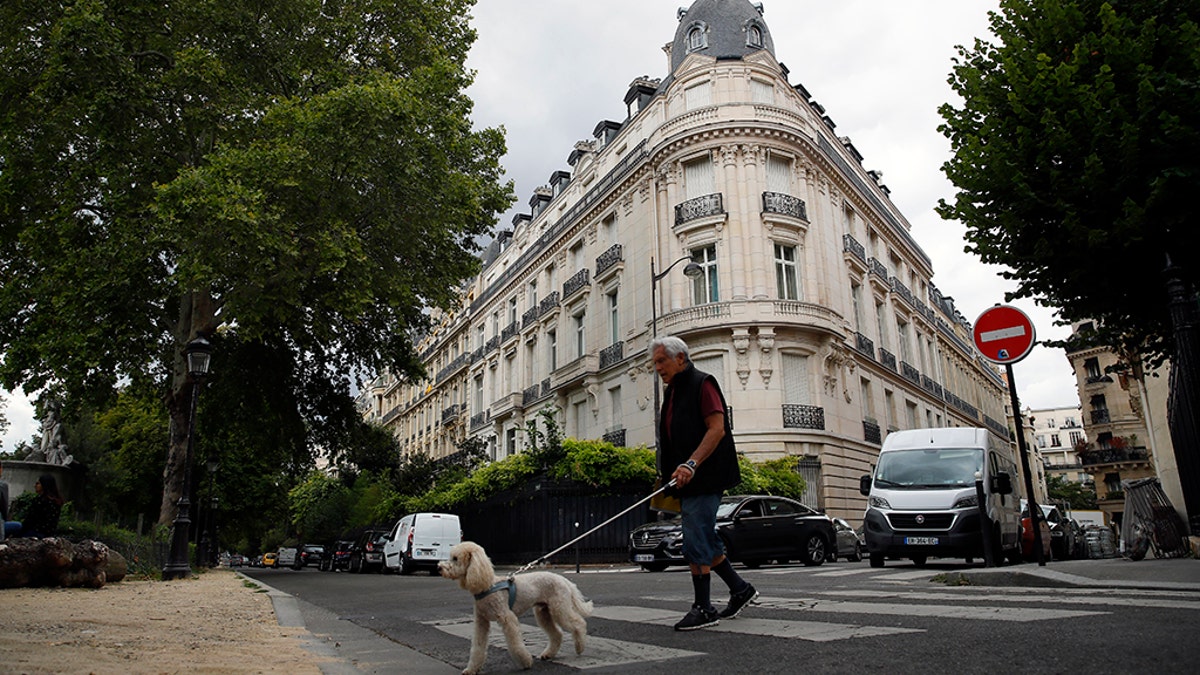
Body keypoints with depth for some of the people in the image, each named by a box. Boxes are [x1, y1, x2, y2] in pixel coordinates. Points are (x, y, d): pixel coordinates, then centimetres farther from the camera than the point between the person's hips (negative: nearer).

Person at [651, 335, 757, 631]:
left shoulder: (702, 383, -9)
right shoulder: (673, 391, 19)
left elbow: (717, 428, -19)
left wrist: (691, 464, -29)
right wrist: (672, 474, 18)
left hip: (704, 478, -10)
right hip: (688, 481, 10)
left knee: (696, 543, -8)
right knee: (705, 541, 14)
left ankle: (703, 609, 1)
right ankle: (740, 589, 28)